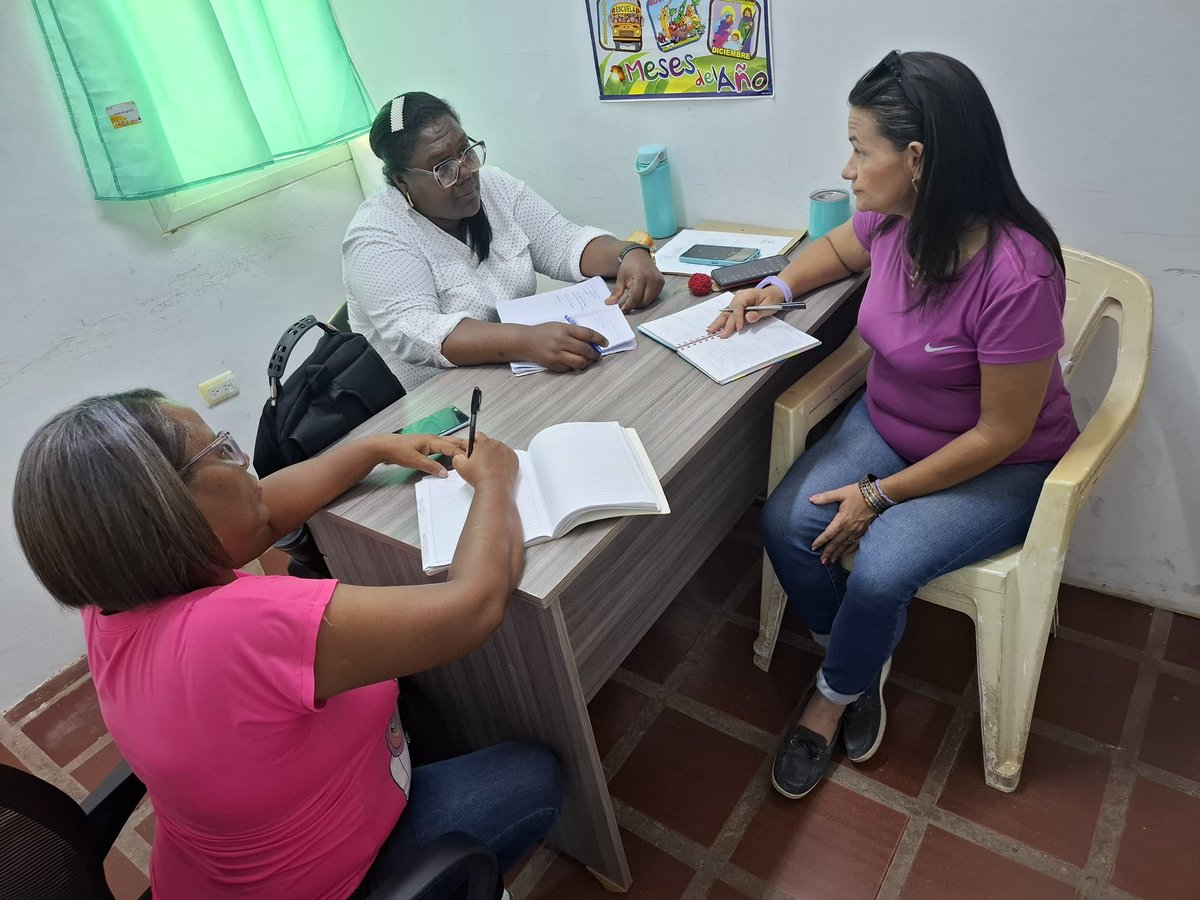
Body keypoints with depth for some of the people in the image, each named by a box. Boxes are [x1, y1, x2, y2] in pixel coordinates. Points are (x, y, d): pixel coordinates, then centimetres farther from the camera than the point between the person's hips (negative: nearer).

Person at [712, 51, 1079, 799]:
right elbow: (838, 248, 14)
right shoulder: (891, 221, -11)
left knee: (878, 569, -26)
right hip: (887, 424, 6)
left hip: (998, 467, -6)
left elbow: (1000, 434, -23)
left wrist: (879, 496, -19)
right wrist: (775, 290, -6)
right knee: (787, 524, -14)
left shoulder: (1015, 277, -31)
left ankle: (836, 694, 7)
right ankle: (862, 664, 12)